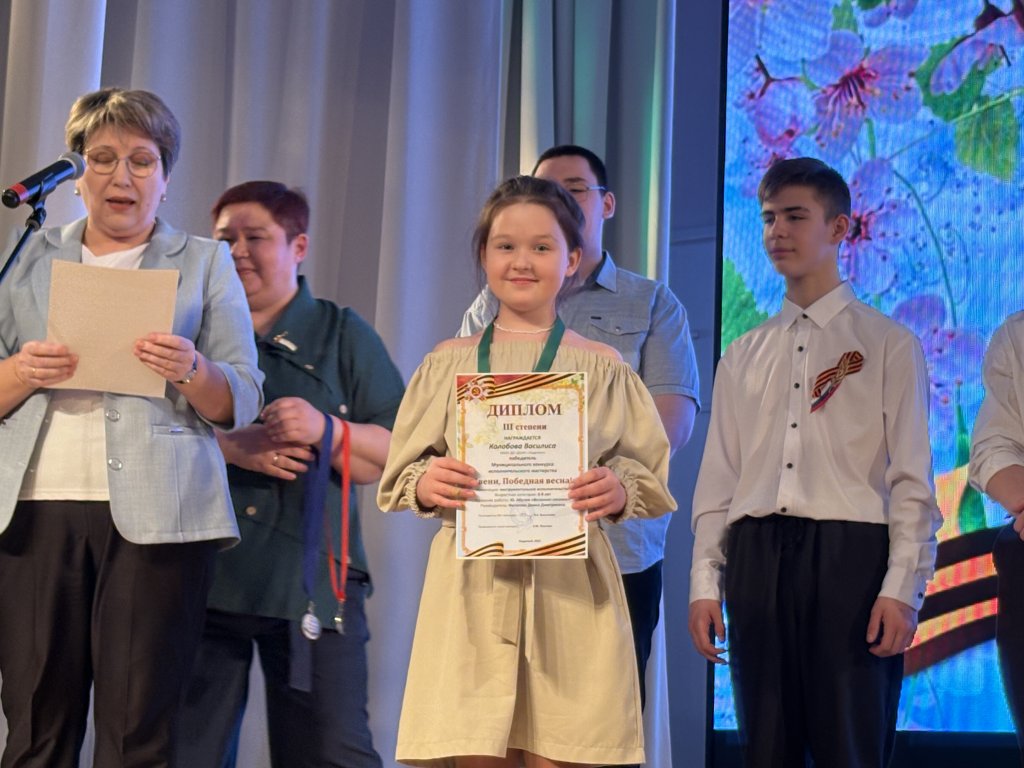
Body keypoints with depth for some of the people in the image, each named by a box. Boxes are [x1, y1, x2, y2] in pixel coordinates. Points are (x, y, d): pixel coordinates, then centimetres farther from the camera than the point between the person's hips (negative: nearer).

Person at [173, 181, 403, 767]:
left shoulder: (344, 335, 11)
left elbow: (397, 454, 3)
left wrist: (328, 430, -15)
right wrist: (229, 447, -13)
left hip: (313, 582, -1)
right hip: (200, 576, 2)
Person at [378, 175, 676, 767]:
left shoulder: (602, 367, 5)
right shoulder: (450, 362, 10)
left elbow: (652, 477, 6)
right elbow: (401, 472, 10)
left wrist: (619, 490, -15)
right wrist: (425, 484, -12)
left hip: (569, 584, -1)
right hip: (471, 583, 1)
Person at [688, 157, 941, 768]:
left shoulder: (889, 344, 5)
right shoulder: (744, 356, 17)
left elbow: (912, 479, -2)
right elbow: (718, 478, 14)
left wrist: (902, 587, -11)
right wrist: (705, 582, 6)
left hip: (850, 555, -4)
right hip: (756, 556, 4)